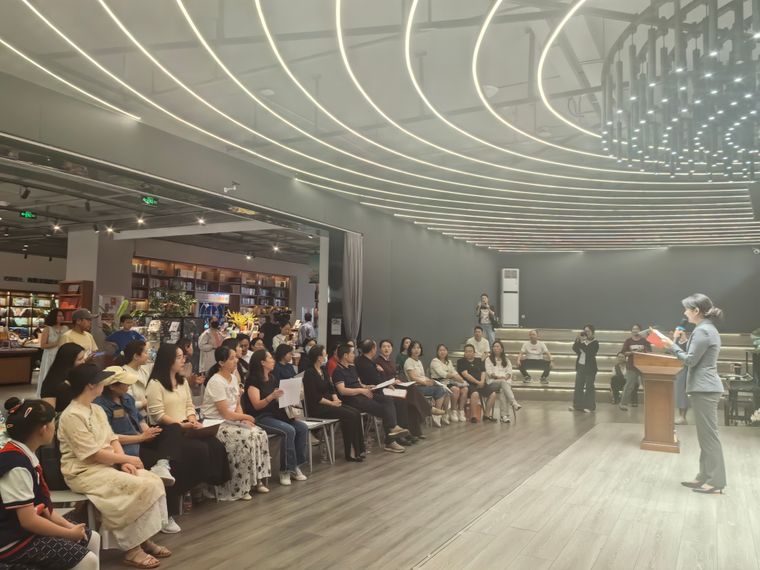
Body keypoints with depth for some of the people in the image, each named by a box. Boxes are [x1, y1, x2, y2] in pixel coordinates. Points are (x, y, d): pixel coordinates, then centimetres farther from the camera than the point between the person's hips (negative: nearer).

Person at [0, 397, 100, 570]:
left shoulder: (24, 455, 5)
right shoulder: (17, 466, -25)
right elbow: (28, 520, -24)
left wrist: (69, 526, -2)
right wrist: (70, 533, -13)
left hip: (27, 526, 10)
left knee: (92, 538, 8)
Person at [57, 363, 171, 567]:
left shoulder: (97, 409, 12)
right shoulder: (72, 416, -17)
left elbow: (112, 439, 11)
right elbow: (94, 454, -20)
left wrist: (124, 462, -8)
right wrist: (127, 459, -11)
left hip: (108, 465, 9)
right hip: (84, 471, -8)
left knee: (154, 481, -10)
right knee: (140, 487, -25)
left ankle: (144, 538, -1)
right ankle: (132, 548, -13)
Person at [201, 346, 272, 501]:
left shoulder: (233, 378, 7)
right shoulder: (216, 382, -19)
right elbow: (226, 413, -19)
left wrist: (244, 419, -9)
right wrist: (247, 417, -5)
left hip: (231, 420, 8)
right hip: (216, 424, -8)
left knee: (260, 435, -10)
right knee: (246, 439, -26)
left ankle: (256, 480, -1)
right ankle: (239, 489, -12)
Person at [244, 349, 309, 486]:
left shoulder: (273, 378, 14)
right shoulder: (253, 380, -10)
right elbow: (257, 405, -19)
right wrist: (271, 397, -35)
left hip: (275, 414, 8)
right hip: (259, 418, -8)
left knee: (303, 428, -11)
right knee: (289, 430, -29)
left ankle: (295, 466, -5)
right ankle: (285, 470, -17)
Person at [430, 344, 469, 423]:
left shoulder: (449, 362, 23)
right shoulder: (435, 361, -1)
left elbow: (454, 372, 12)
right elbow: (442, 373, -14)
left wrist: (459, 377, -8)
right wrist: (453, 375, -18)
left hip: (449, 381, 7)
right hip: (439, 382, -7)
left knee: (464, 389, -20)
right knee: (456, 389, -31)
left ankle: (461, 411, -15)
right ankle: (453, 412, -16)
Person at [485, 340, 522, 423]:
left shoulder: (506, 359, 25)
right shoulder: (488, 359, 17)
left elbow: (509, 371, 13)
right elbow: (489, 372, 3)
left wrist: (506, 377, -9)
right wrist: (497, 376, -13)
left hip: (506, 381, 2)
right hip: (493, 381, -2)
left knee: (502, 391, -34)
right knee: (503, 383, -37)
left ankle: (504, 415, -40)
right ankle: (514, 403, -51)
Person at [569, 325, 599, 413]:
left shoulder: (595, 343, -8)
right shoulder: (582, 340, 8)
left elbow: (589, 352, -23)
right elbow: (574, 348, -1)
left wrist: (582, 342, -25)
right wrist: (577, 340, -13)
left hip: (590, 368, -6)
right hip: (580, 366, 6)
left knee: (589, 387, 0)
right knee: (578, 386, 9)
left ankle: (589, 406, 7)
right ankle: (577, 404, 17)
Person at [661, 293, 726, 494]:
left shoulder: (702, 331, -16)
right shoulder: (708, 329, 16)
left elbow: (690, 360, -15)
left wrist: (672, 346, -5)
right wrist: (677, 345, 9)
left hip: (704, 389, -11)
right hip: (705, 387, 11)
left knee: (709, 435, -5)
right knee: (705, 435, 13)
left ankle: (716, 481, 1)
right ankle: (705, 477, 19)